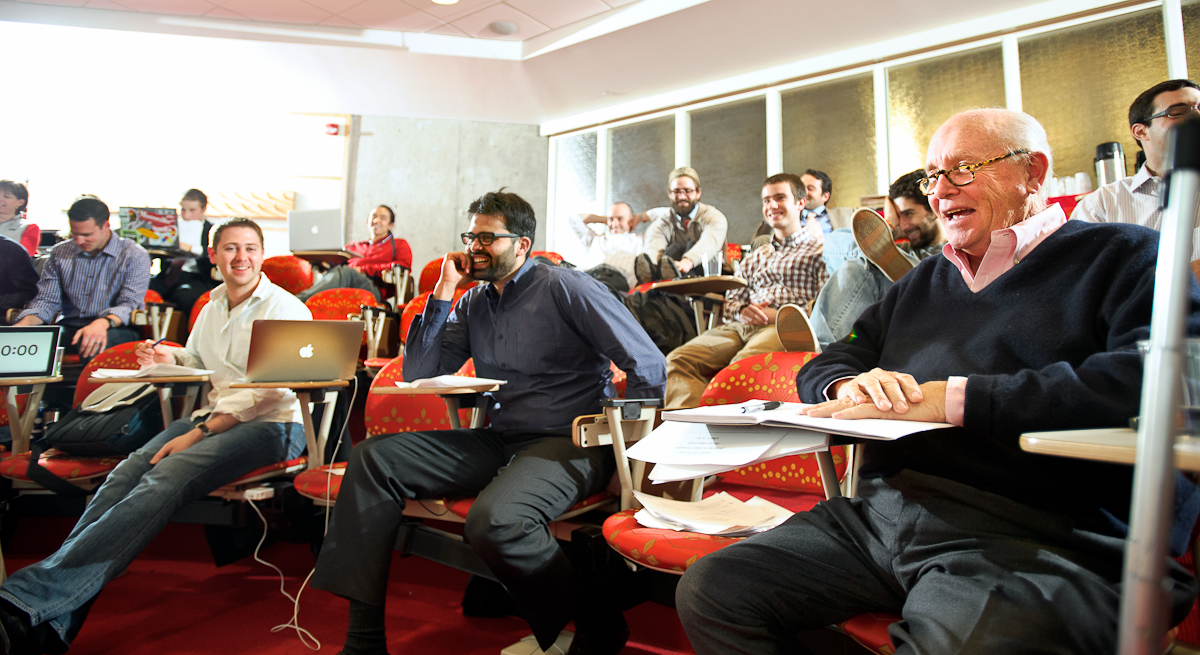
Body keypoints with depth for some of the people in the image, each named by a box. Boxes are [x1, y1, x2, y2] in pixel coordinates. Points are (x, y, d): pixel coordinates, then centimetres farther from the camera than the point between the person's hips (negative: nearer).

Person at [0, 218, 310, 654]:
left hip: (271, 426, -7)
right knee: (125, 473, -20)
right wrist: (171, 358, 9)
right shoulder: (213, 304, 19)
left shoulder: (285, 309, -6)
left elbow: (270, 392, -14)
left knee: (163, 481, -30)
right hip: (214, 417, 7)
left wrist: (199, 433, -18)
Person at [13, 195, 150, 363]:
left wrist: (103, 323, -34)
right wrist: (24, 324, -12)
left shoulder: (134, 256, -2)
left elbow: (129, 304, -12)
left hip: (114, 329, -4)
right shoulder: (59, 253, 13)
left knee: (94, 346, -40)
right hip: (68, 328, 4)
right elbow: (47, 300, 11)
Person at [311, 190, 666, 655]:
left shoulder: (565, 289, -6)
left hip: (565, 443, -7)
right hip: (494, 442, 7)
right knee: (373, 458, -7)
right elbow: (418, 374, 10)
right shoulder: (473, 304, 15)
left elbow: (648, 367, -10)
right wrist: (443, 292, 4)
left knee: (494, 520, -36)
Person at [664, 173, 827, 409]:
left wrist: (779, 315, -12)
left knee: (742, 365, -40)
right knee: (677, 360, -22)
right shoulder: (754, 258, 33)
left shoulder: (819, 250, 14)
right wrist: (742, 310, 0)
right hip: (739, 326, 6)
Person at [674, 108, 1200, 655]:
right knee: (709, 589, -10)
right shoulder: (924, 281, 26)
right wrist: (848, 384, -3)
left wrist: (949, 397, -16)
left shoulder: (1124, 256, 7)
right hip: (876, 514, 6)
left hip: (1031, 535, -5)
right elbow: (819, 371, 24)